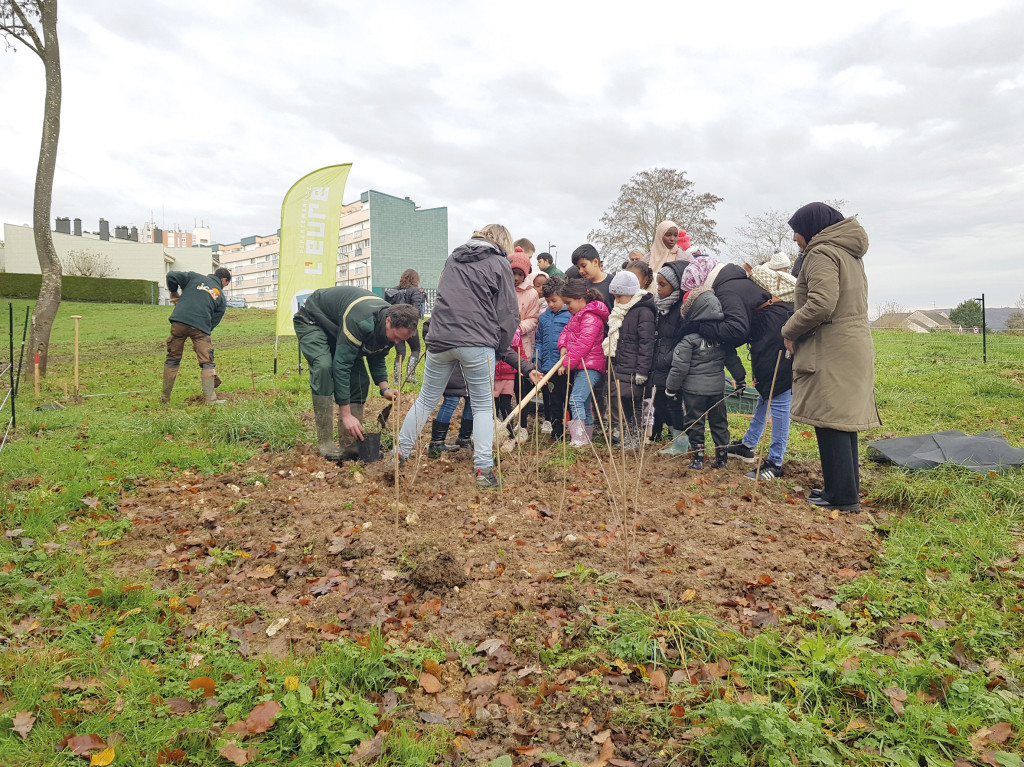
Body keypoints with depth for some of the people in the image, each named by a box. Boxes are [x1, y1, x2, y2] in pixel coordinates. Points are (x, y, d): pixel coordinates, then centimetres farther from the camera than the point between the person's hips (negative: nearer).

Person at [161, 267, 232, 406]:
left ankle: (165, 397, 23)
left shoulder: (195, 277, 19)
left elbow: (171, 276, 8)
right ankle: (210, 399, -2)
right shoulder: (221, 297, 16)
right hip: (201, 327, -2)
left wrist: (174, 293, 25)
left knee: (172, 359, 14)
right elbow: (214, 321, 14)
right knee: (207, 362, 4)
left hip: (179, 322, 2)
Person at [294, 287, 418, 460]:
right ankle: (325, 443, -25)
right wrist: (346, 414, -39)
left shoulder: (392, 328, -17)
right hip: (311, 321, -7)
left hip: (337, 326, 7)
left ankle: (350, 443, -5)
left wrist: (384, 388, -17)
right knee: (324, 367, -30)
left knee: (360, 379, -8)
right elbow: (341, 365, -40)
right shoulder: (359, 322, -43)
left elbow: (377, 359, 1)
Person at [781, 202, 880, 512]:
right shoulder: (850, 254, 20)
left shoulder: (822, 253, -11)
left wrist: (790, 330, -10)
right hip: (855, 344, 10)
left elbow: (821, 303, -24)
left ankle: (843, 495, 1)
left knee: (830, 421, -4)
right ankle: (847, 489, 23)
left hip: (831, 350, -10)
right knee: (843, 419, 14)